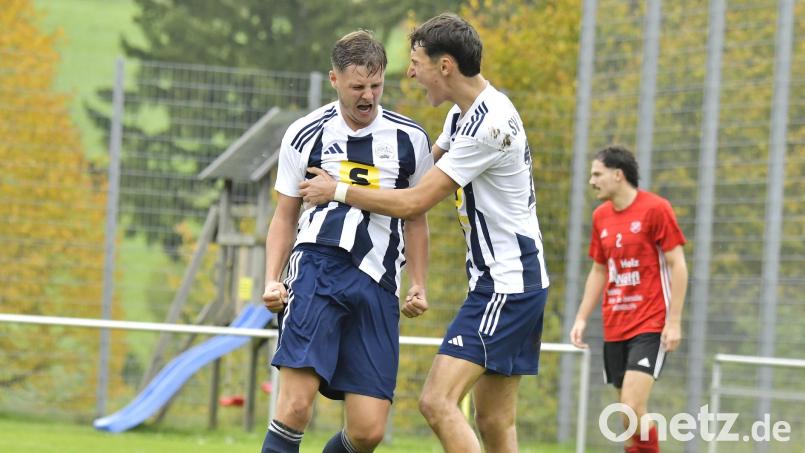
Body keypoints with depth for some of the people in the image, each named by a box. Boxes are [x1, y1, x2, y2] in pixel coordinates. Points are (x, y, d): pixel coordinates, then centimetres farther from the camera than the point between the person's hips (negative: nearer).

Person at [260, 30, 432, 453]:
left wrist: (418, 286, 12)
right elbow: (285, 215, 14)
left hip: (377, 283, 2)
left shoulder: (409, 139, 10)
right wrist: (272, 279, 1)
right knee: (296, 406, -20)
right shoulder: (305, 135, 6)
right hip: (316, 265, -2)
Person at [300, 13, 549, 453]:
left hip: (506, 282, -10)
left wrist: (340, 191, -6)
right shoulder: (463, 113, 11)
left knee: (437, 401, -18)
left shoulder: (489, 125, -20)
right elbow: (423, 166, 30)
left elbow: (414, 202, -18)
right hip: (500, 281, 10)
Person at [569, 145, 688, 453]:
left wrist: (674, 322, -14)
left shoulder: (655, 209, -9)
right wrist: (581, 318, 11)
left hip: (650, 326, -6)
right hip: (614, 328, 6)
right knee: (629, 410, 6)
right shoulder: (601, 216, 11)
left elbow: (677, 265, -9)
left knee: (632, 405, -19)